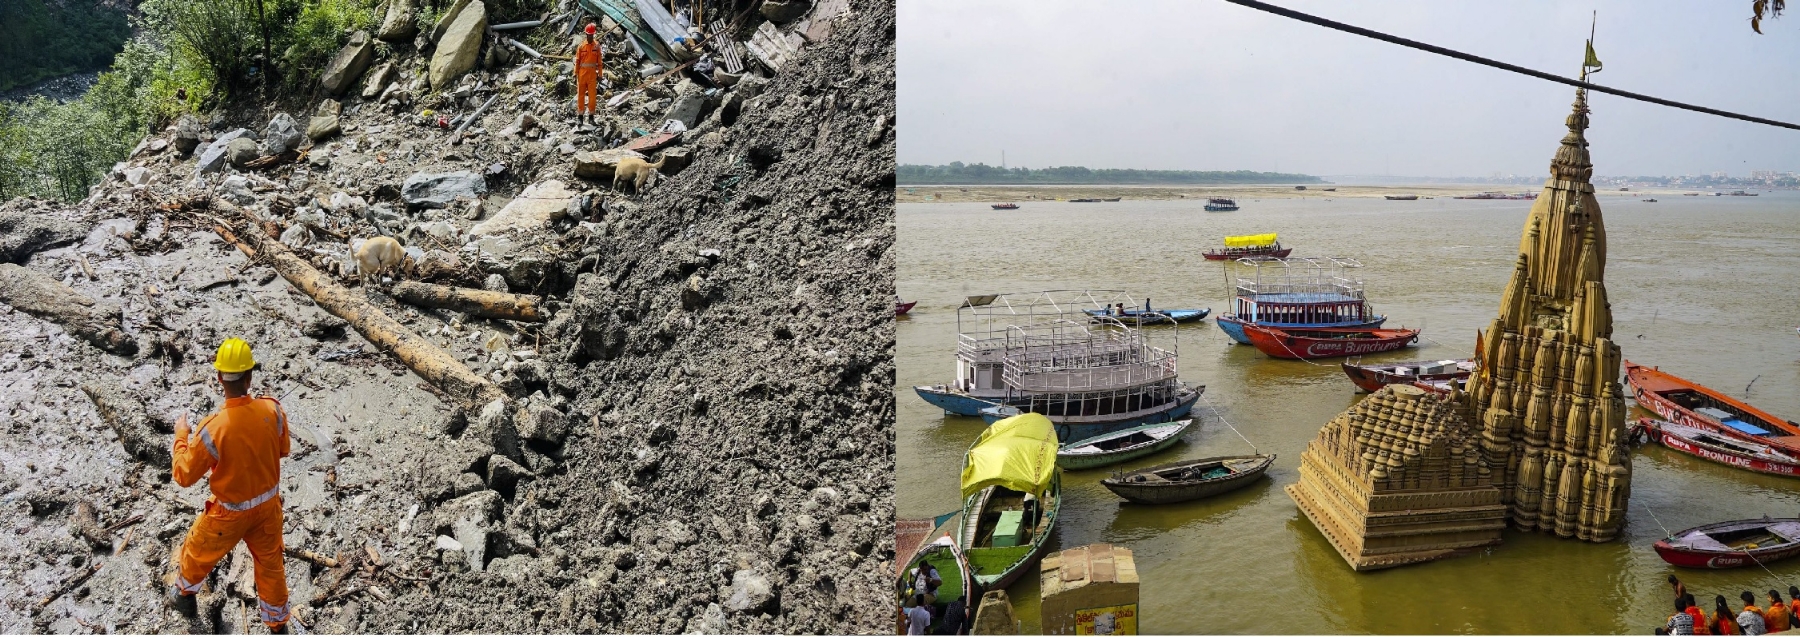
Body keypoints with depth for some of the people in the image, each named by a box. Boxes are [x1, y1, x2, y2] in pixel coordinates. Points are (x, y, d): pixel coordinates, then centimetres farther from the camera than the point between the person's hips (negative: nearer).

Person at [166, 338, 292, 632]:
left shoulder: (213, 428, -31)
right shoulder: (272, 409, -21)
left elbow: (184, 475, -14)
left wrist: (181, 435, -2)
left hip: (230, 513, -3)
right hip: (268, 504, 3)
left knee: (197, 552, 28)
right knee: (270, 563, 20)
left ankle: (185, 595, 56)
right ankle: (278, 625, 35)